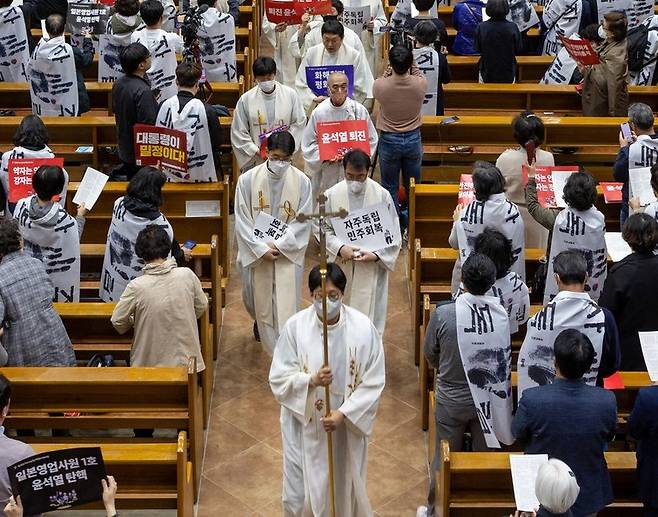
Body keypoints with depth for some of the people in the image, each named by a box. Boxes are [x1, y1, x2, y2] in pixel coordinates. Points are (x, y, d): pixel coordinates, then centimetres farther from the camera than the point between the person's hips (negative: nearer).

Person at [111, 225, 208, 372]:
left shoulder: (136, 287, -17)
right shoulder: (187, 275, -9)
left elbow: (117, 322, -4)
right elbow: (201, 307, 8)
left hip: (151, 363, -2)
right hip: (186, 359, 2)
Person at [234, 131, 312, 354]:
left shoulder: (301, 181, -11)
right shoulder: (247, 180, -11)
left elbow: (303, 221, -7)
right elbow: (242, 221, -8)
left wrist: (279, 246, -16)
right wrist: (262, 249, -15)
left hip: (289, 254, -1)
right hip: (256, 254, 1)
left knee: (286, 305, -2)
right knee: (258, 299, 20)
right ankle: (260, 323, 53)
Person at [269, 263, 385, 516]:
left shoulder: (363, 327, -12)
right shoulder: (295, 326, -11)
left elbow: (373, 382, -9)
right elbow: (279, 378, -8)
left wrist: (343, 414, -18)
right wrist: (311, 381, -27)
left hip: (348, 427, 0)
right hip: (304, 427, 0)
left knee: (345, 489, 16)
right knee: (300, 494, 10)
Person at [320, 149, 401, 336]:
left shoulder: (382, 195, -8)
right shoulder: (332, 195, -6)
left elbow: (393, 235, -3)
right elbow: (322, 228, 0)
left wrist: (376, 254, -18)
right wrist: (340, 248, -17)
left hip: (372, 267, -1)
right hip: (341, 267, 1)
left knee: (370, 313, 3)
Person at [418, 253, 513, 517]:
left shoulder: (443, 313, -24)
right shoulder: (502, 314, -17)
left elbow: (430, 356, -8)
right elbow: (504, 357, -3)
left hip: (451, 399, -1)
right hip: (490, 397, 1)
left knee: (446, 457, 17)